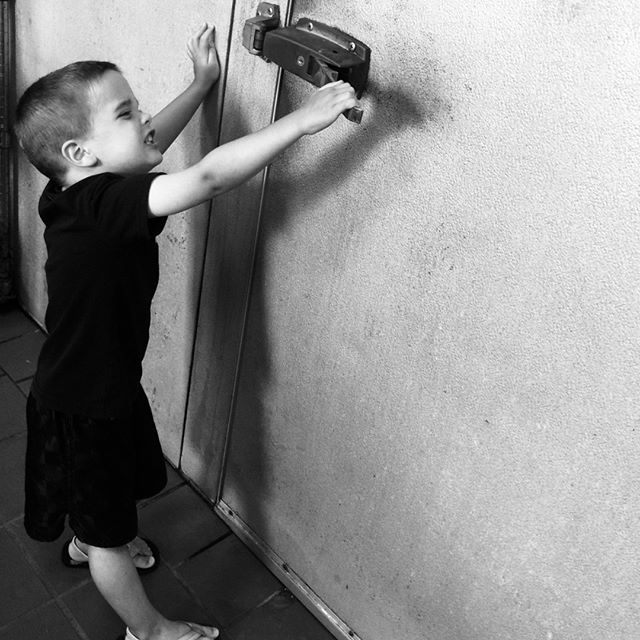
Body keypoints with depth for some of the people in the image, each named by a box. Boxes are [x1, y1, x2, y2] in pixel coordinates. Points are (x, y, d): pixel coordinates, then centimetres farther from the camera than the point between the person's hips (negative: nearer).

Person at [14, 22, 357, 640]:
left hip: (101, 382, 9)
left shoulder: (77, 191, -7)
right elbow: (207, 176, -44)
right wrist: (302, 118, -41)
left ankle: (87, 544, 66)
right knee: (112, 532, 14)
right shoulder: (101, 206, -33)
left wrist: (202, 83, 12)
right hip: (84, 409, -9)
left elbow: (149, 147, 10)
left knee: (108, 493, 35)